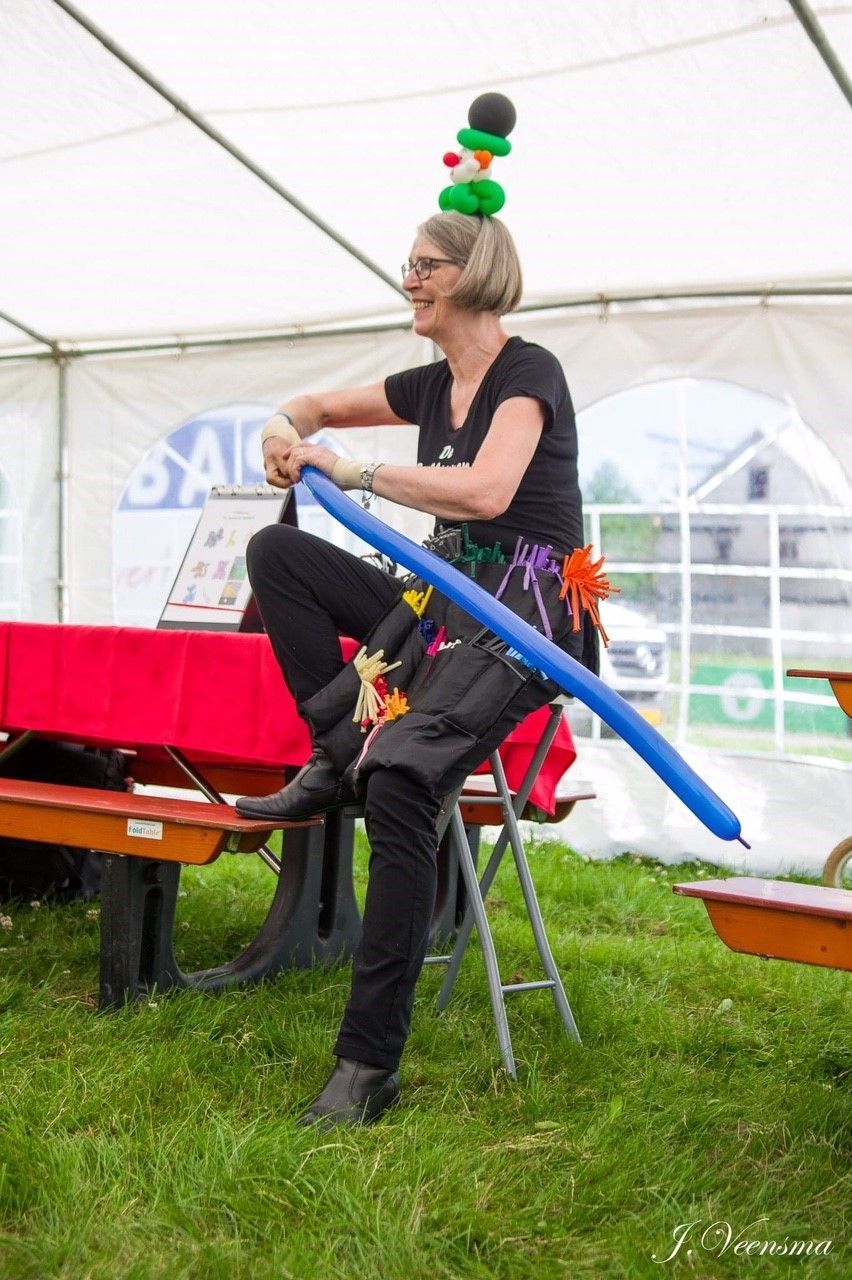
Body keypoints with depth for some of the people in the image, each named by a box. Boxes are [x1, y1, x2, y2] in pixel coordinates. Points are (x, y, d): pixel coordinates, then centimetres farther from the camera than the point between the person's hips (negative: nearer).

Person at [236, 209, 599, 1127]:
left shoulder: (527, 373, -7)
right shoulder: (432, 385, 16)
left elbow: (487, 490, -26)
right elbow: (319, 406, 30)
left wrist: (352, 472, -19)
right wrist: (285, 429, 5)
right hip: (444, 597, 8)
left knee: (398, 780, -30)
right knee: (276, 552, -1)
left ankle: (369, 1066, -26)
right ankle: (337, 758, -5)